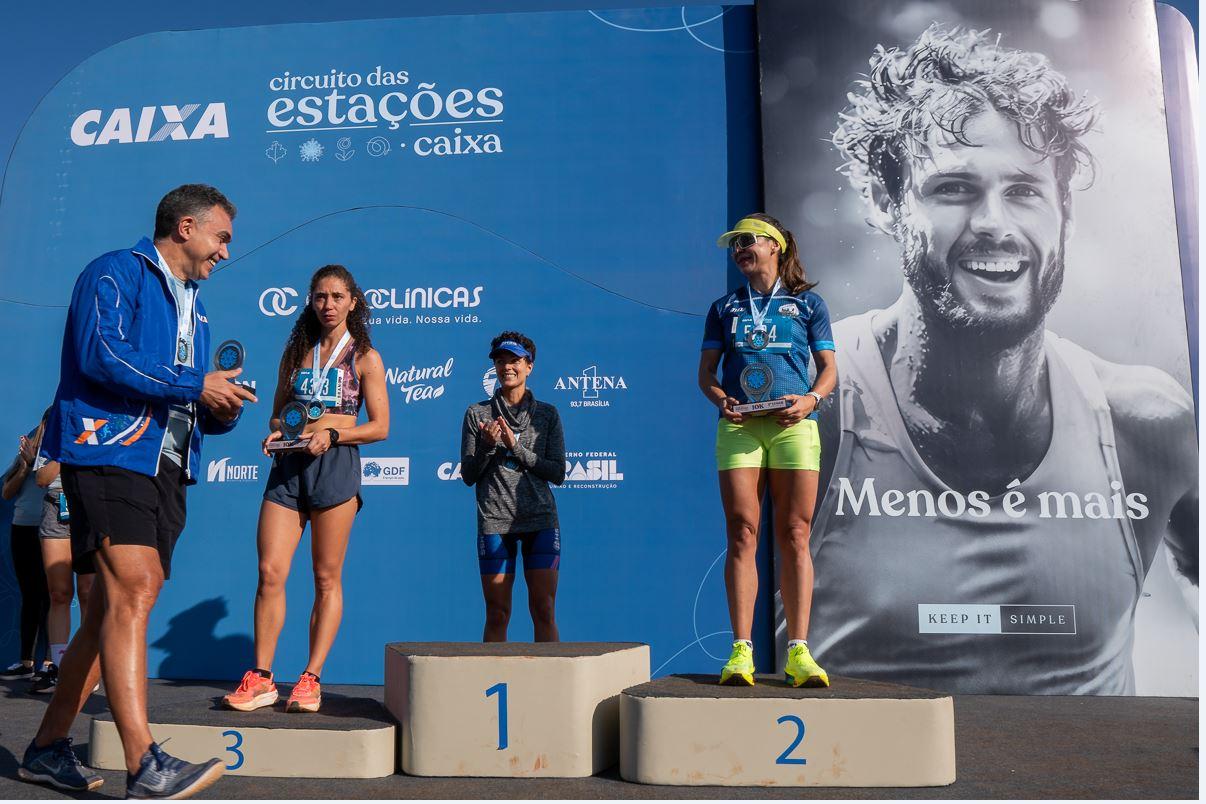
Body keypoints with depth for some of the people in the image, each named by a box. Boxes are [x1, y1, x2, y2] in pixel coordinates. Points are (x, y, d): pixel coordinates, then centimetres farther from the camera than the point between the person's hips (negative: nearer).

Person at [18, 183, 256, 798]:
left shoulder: (191, 308, 26)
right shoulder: (116, 274, 1)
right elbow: (101, 356, -17)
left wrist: (220, 412, 4)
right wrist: (196, 386, -13)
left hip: (165, 467, 9)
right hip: (110, 451, -9)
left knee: (116, 606, 9)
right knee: (132, 591, -19)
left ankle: (48, 747, 21)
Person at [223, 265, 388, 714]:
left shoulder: (364, 357, 4)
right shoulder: (296, 352, 15)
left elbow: (380, 427, -1)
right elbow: (278, 411, 20)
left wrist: (331, 434, -14)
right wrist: (275, 433, -1)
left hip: (335, 465, -3)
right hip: (288, 464, 4)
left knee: (327, 579, 1)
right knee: (269, 572, -4)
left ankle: (311, 679, 8)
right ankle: (261, 679, 4)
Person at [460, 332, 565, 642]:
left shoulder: (547, 414, 8)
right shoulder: (477, 414, 8)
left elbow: (558, 474, 2)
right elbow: (468, 476, 7)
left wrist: (517, 448, -9)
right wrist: (487, 445, -11)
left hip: (540, 520, 0)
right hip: (495, 522, 0)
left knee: (544, 612, -2)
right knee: (497, 614, 2)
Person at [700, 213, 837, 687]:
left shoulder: (808, 303, 13)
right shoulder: (725, 307, 17)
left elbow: (829, 369, 11)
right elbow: (705, 371, 14)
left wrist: (810, 399, -10)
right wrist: (721, 400, -7)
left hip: (793, 426, -1)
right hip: (738, 427, 1)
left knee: (794, 537, -3)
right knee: (742, 535, -5)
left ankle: (798, 652, 1)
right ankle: (741, 651, -3)